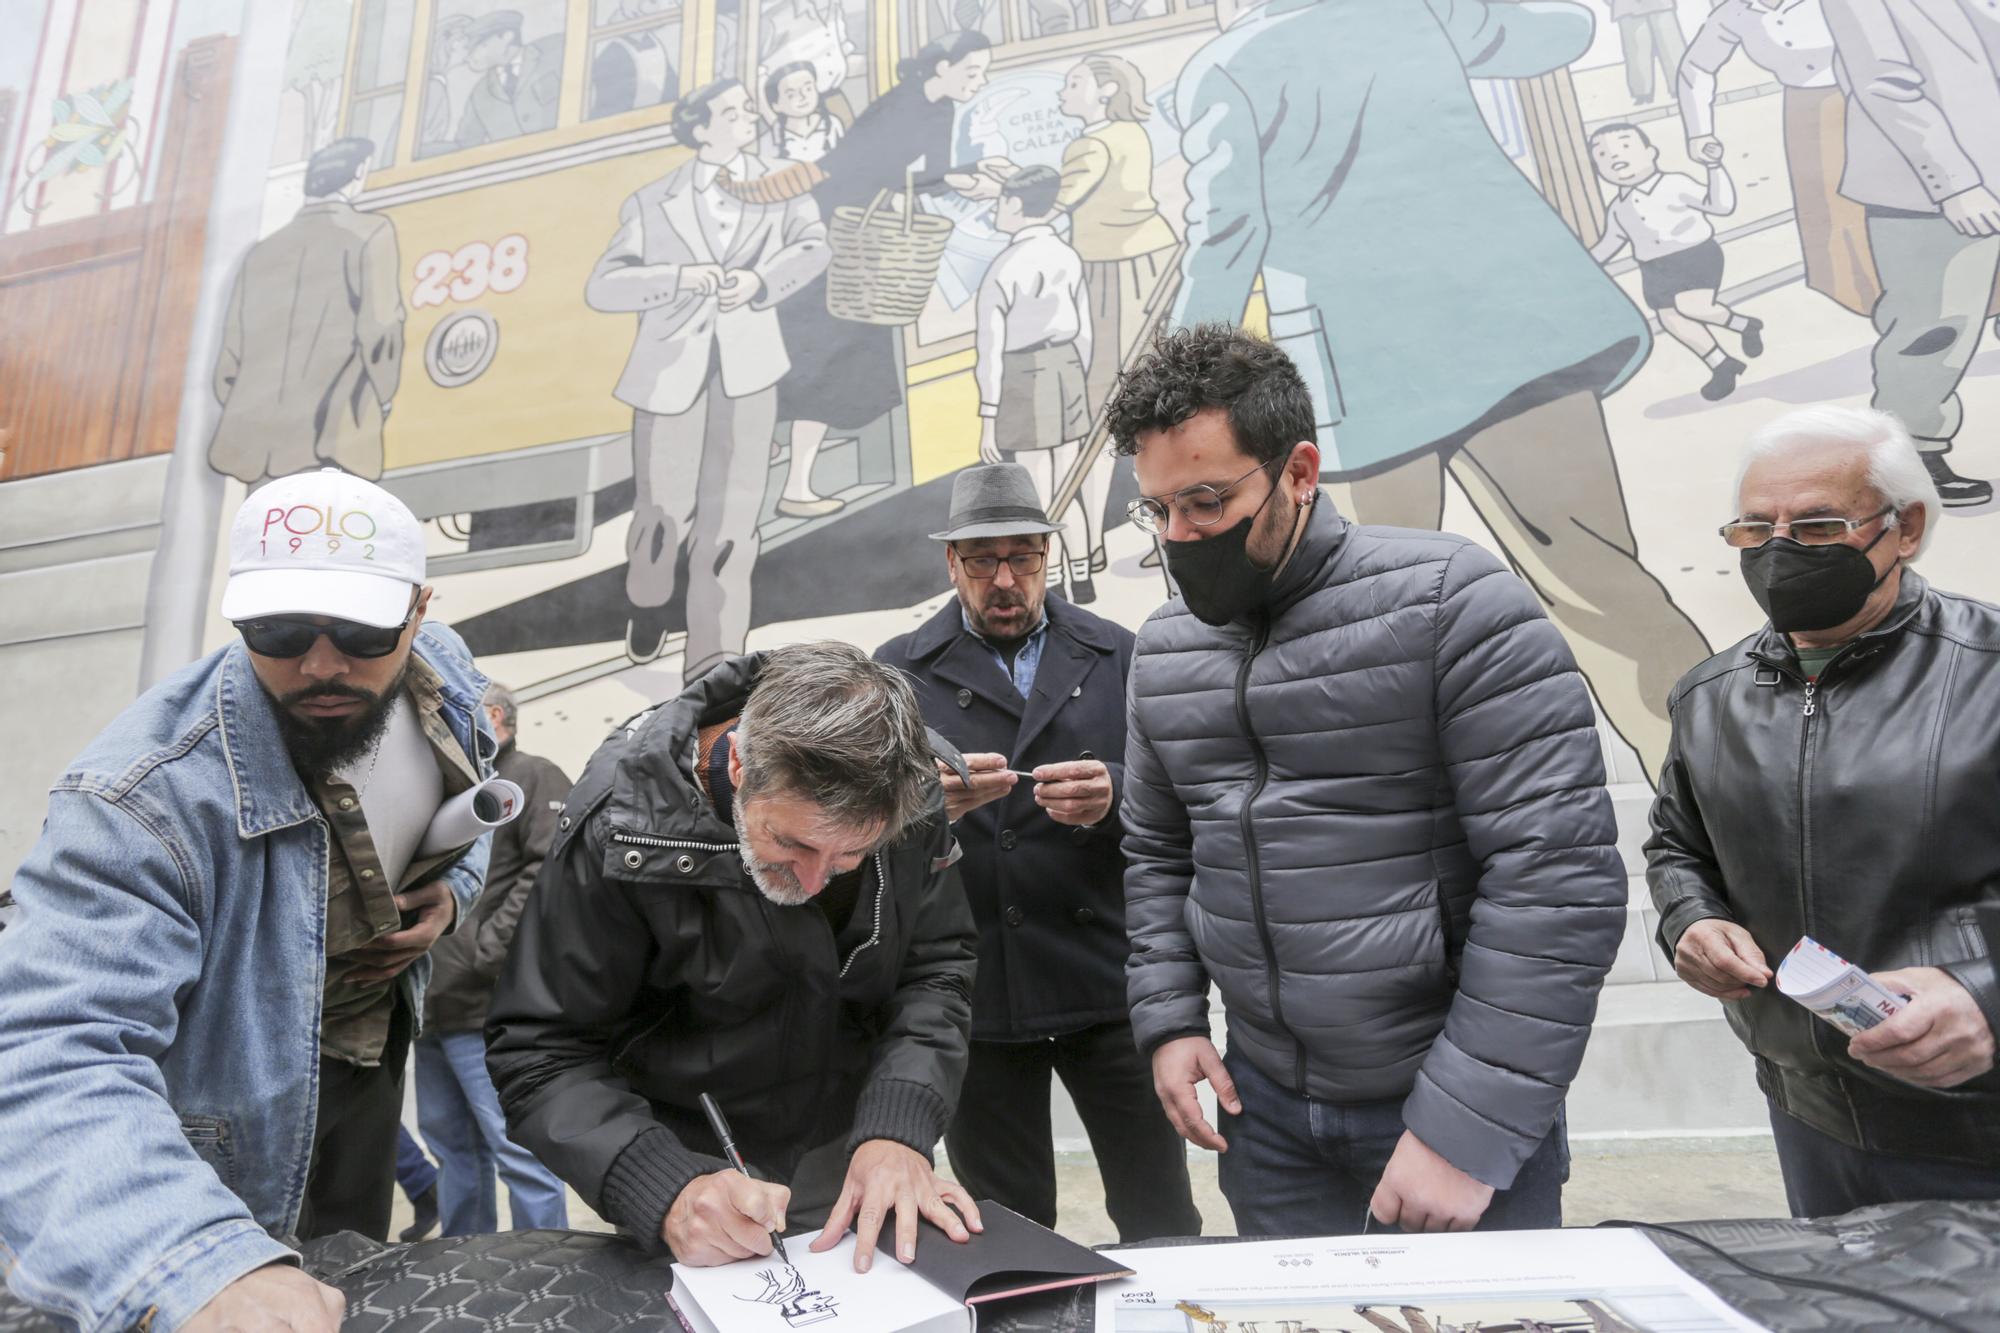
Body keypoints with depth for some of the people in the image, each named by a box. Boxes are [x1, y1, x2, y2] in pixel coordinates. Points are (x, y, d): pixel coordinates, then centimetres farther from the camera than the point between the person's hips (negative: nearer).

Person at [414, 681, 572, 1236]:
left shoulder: (532, 778, -6)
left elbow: (550, 869, -19)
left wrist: (486, 951, -20)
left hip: (488, 1005, -9)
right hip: (435, 1002, 10)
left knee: (516, 1147, -7)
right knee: (450, 1140, 17)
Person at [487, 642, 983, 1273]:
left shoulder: (908, 789, -21)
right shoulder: (622, 826, -29)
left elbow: (936, 966, -13)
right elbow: (538, 1051, -22)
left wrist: (898, 1128, -28)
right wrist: (664, 1190, -36)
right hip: (691, 1162, -2)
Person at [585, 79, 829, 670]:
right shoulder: (653, 202, 4)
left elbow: (814, 248, -8)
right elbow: (602, 287, -4)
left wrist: (759, 278, -25)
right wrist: (680, 276, -19)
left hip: (746, 369, 0)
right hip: (671, 369, 0)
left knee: (728, 524, -3)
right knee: (663, 511, 9)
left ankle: (711, 670, 5)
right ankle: (647, 610, 41)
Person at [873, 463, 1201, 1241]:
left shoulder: (1117, 657, 7)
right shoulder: (898, 673, 5)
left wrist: (1115, 794, -20)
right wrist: (925, 800, -24)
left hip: (1109, 984, 1)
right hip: (975, 995, 0)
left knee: (1162, 1225, 12)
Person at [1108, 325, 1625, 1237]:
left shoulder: (1451, 602, -16)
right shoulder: (1165, 646, 2)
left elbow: (1561, 875, -19)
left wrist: (1467, 1128, -19)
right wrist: (1168, 1018, 2)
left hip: (1459, 1100, -4)